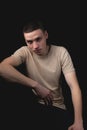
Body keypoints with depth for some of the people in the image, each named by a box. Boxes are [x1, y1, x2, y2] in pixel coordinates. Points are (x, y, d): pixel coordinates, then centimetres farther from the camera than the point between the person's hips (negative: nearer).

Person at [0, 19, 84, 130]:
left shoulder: (61, 52, -6)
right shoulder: (25, 52, -7)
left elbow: (74, 86, -11)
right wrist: (36, 86, -25)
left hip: (57, 107, 0)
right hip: (33, 104, 0)